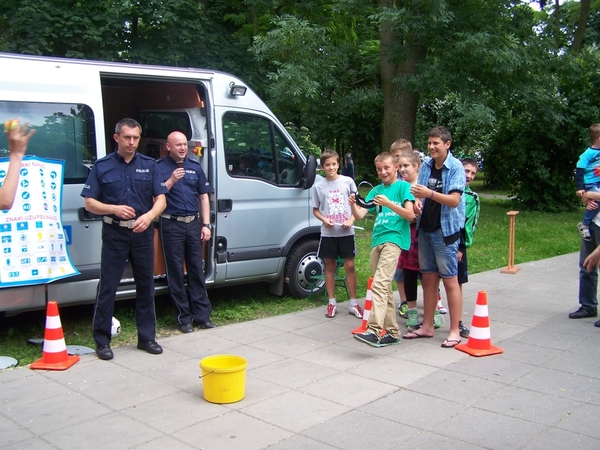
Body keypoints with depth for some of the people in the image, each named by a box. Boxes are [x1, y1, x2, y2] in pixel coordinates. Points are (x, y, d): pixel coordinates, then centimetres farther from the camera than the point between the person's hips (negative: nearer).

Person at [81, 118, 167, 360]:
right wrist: (114, 209, -18)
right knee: (107, 286, 0)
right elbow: (89, 203, 0)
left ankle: (147, 337, 21)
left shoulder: (149, 165, 6)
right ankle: (102, 340, 10)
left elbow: (160, 200, 1)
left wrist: (148, 216, -20)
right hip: (114, 233, -2)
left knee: (146, 285, 9)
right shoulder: (102, 166, 1)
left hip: (142, 232, 2)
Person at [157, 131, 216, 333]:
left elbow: (204, 197, 12)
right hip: (171, 224, -3)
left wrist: (206, 225, 5)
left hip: (194, 223, 4)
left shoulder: (195, 167, 11)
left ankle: (202, 314, 14)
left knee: (196, 270, 8)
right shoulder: (159, 167, -1)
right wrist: (171, 181, -18)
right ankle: (183, 317, 11)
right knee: (176, 271, 3)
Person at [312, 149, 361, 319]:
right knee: (330, 267, 8)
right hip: (328, 233, 1)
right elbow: (315, 209, 8)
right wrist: (324, 220, -11)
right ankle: (332, 302, 18)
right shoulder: (318, 186, 1)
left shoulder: (348, 181, -1)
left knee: (350, 266, 3)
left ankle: (353, 303, 12)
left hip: (346, 232, -1)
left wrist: (351, 220, -11)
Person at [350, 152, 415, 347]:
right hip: (376, 241, 7)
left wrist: (388, 204, -18)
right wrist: (353, 205, -11)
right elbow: (360, 215, 10)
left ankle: (375, 330, -29)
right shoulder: (376, 190, 18)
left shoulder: (403, 186, 3)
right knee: (384, 288, 9)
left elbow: (410, 215, -7)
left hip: (394, 239, -7)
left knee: (379, 284, -22)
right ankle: (392, 332, 17)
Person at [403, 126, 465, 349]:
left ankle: (455, 331, 6)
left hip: (445, 230, -6)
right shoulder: (426, 166, 8)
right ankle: (427, 326, 21)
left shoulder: (455, 167, -9)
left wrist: (429, 194, -29)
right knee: (428, 280, 12)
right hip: (425, 228, 6)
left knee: (450, 280, -1)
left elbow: (454, 200, -17)